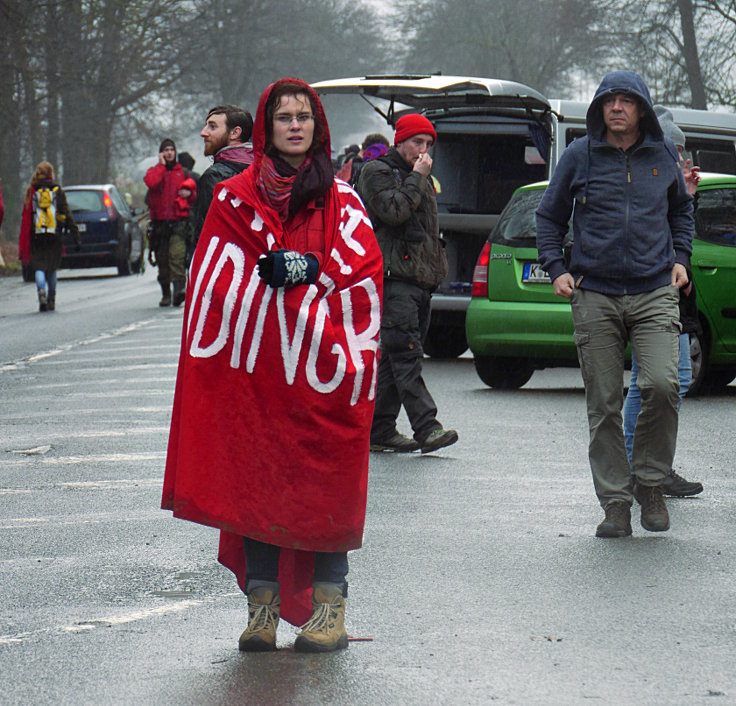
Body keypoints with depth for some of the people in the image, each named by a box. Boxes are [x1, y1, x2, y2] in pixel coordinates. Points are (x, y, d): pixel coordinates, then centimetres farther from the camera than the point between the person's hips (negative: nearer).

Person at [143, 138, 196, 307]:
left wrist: (188, 193, -2)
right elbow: (151, 182, -14)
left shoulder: (182, 172, 14)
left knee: (177, 255, -19)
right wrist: (161, 165, -5)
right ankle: (166, 294, 14)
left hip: (179, 222, -1)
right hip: (160, 222, 1)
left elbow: (193, 195, 21)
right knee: (162, 259, 5)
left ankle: (179, 288, -28)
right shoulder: (155, 171, 10)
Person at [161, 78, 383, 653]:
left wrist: (304, 270, -13)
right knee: (254, 482, -2)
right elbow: (218, 281, 2)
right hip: (254, 367, 1)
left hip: (322, 368, -1)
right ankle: (262, 608, 3)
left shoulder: (341, 201, 10)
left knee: (327, 483, -5)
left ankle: (329, 609, -1)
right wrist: (278, 271, -11)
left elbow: (361, 273, 0)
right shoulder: (235, 197, 10)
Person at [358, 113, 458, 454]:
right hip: (393, 277, -9)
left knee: (394, 357, 8)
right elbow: (392, 210, -18)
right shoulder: (377, 172, -1)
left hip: (419, 279, 9)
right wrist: (416, 179, -10)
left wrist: (436, 264, 20)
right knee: (406, 353, -16)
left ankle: (380, 431, 11)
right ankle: (426, 428, -25)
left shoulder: (421, 179, 25)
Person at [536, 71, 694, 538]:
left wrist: (680, 258, 14)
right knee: (604, 404, 0)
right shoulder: (580, 156, 4)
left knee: (662, 385, -18)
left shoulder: (662, 156, 8)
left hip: (655, 293, 0)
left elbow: (682, 210, 26)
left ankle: (651, 482, 1)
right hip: (595, 296, 0)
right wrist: (556, 268, 2)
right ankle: (615, 501, 8)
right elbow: (550, 216, 14)